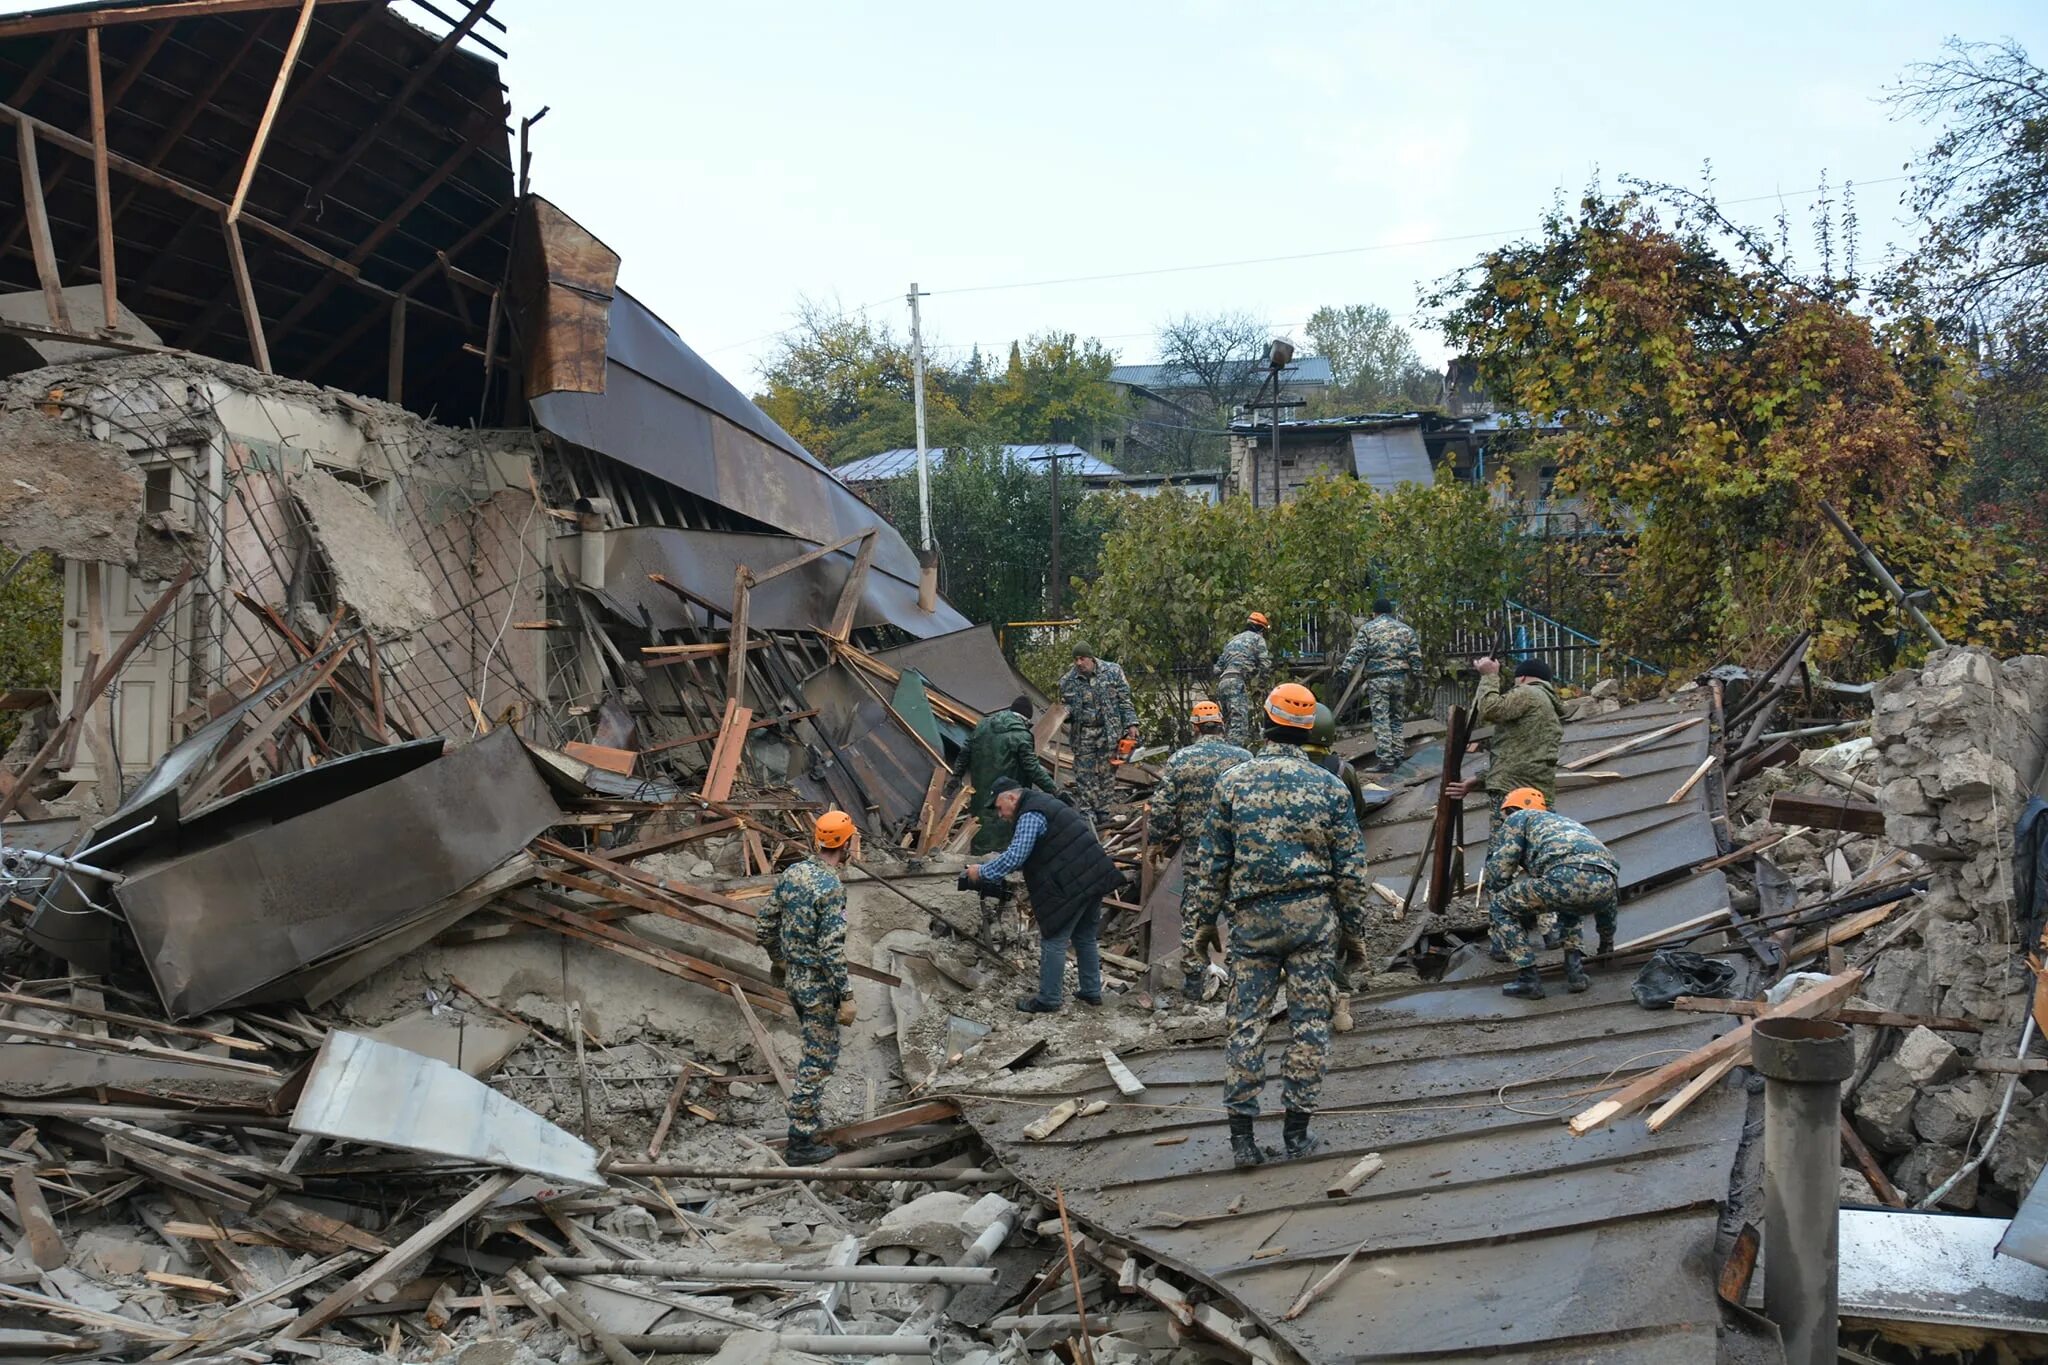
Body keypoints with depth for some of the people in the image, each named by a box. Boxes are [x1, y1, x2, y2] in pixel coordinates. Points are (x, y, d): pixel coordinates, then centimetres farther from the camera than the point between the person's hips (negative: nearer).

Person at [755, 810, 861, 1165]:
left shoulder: (792, 872, 1)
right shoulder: (831, 887, -23)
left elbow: (763, 926, 8)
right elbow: (832, 950, -25)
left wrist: (778, 960, 24)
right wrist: (847, 997, -19)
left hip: (793, 977, 8)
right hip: (819, 984, -8)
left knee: (814, 1052, 24)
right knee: (820, 1060, 1)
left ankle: (813, 1117, 35)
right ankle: (801, 1142, 6)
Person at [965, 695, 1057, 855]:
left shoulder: (983, 725, 7)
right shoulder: (1022, 736, -13)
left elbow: (966, 753, 14)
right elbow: (1033, 769, -15)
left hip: (981, 795, 6)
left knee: (981, 843, 14)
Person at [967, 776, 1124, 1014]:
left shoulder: (1031, 815, -14)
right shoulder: (1045, 803, 18)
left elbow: (1015, 857, -22)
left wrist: (982, 872, -11)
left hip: (1071, 886, -10)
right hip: (1094, 878, 10)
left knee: (1054, 941, 1)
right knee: (1085, 938, 21)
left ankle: (1048, 1001, 8)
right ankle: (1091, 992, 30)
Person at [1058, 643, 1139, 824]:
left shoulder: (1112, 672, -1)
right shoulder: (1067, 681, 2)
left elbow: (1124, 701, 3)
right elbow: (1067, 708, 12)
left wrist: (1131, 724, -4)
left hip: (1109, 732, -1)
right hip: (1083, 734, 1)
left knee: (1107, 773, 4)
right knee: (1084, 775, -2)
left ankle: (1103, 813, 13)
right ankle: (1086, 815, 1)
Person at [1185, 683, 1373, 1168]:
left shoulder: (1233, 782, 0)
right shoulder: (1329, 787, 0)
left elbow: (1211, 860, 2)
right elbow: (1350, 868, 3)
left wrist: (1205, 919, 12)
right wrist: (1354, 931, 11)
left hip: (1252, 918, 0)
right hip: (1313, 914, 0)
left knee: (1247, 1021, 5)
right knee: (1309, 1020, 7)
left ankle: (1242, 1132, 5)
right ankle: (1298, 1130, 10)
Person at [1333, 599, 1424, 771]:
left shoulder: (1367, 628, 3)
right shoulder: (1406, 630, 14)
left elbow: (1355, 652, -7)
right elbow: (1416, 658, 9)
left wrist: (1344, 672, -11)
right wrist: (1417, 676, 12)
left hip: (1378, 679, -4)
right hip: (1400, 678, 4)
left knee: (1381, 720, -5)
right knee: (1396, 718, 14)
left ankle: (1385, 761, -9)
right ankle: (1398, 756, 15)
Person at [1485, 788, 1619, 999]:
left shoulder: (1518, 818, 26)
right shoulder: (1567, 821, 43)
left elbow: (1498, 872, 12)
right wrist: (1607, 944, 54)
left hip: (1566, 877, -6)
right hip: (1607, 883, 7)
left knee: (1501, 907, 17)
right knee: (1567, 907, 40)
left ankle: (1528, 979, 11)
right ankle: (1576, 972, 21)